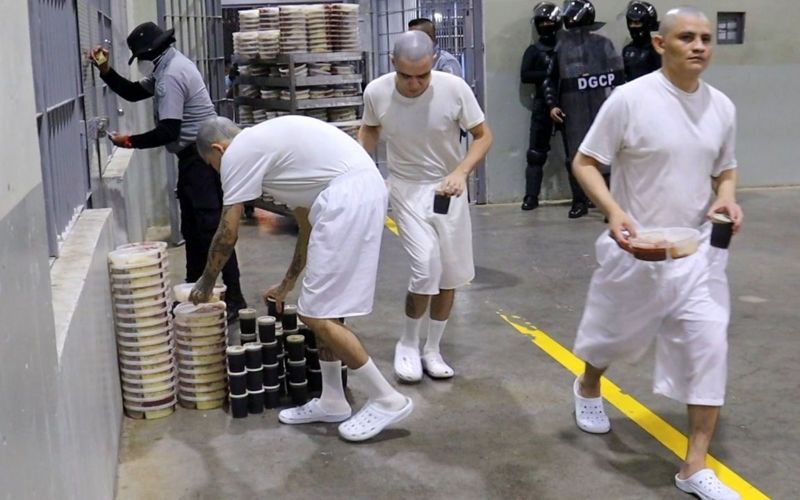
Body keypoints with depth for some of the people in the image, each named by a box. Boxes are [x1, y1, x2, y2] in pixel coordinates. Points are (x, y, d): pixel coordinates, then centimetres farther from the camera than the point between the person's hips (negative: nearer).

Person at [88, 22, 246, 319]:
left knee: (210, 226, -10)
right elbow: (132, 93, 21)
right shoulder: (168, 67, 14)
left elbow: (168, 131, -24)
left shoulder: (171, 75, -20)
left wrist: (130, 141, -12)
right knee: (192, 226, 17)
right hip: (193, 155, 11)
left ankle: (234, 297, -7)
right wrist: (106, 71, 8)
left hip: (200, 156, -11)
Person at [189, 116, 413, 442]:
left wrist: (205, 284, 20)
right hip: (362, 190, 10)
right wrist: (288, 282, 40)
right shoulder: (267, 142, 29)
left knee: (317, 313, -5)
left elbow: (227, 233, 4)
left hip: (347, 198, -10)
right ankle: (332, 401, 27)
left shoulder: (238, 152, 1)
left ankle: (387, 400, 4)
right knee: (322, 305, 18)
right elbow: (307, 222, 32)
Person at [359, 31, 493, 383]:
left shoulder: (455, 89, -21)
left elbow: (483, 135, -9)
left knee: (449, 275, 8)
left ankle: (432, 349, 27)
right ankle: (408, 344, 9)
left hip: (448, 189, 2)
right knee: (426, 270, -15)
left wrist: (461, 172, -26)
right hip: (406, 188, -1)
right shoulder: (376, 92, -16)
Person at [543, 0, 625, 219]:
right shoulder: (562, 47, 9)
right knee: (575, 157, 7)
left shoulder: (603, 45, 1)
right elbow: (551, 80, 15)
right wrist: (552, 104, 4)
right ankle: (579, 201, 17)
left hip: (600, 111, -3)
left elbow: (617, 78, 2)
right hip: (572, 114, 3)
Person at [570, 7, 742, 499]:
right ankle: (588, 388, 52)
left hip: (698, 251, 4)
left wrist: (727, 198, -8)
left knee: (709, 345, -5)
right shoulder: (630, 98, -15)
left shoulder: (722, 106, 1)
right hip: (636, 249, -3)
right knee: (615, 333, 17)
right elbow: (585, 163, -11)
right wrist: (615, 212, -26)